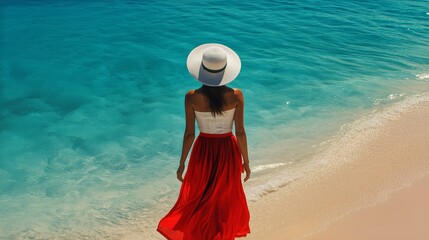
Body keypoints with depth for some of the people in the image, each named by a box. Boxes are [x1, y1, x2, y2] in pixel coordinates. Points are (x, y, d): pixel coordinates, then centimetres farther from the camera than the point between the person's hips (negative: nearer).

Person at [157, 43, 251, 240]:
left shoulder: (192, 97, -19)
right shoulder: (236, 95, -18)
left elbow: (189, 133, -13)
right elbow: (240, 132, -12)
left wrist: (182, 163, 1)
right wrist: (246, 161, 2)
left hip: (203, 152, 0)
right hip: (228, 152, 1)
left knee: (198, 198, 24)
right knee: (226, 199, 24)